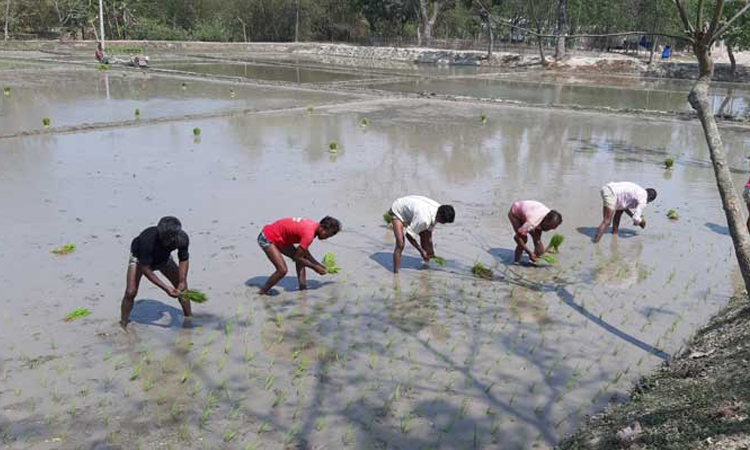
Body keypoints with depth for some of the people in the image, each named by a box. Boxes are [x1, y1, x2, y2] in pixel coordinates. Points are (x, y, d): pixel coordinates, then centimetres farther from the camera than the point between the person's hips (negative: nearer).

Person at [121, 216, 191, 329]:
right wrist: (166, 288, -37)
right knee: (131, 292, -18)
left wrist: (182, 281, -30)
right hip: (140, 258, -3)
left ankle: (189, 319, 15)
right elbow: (145, 269, -34)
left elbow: (183, 260, -16)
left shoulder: (183, 238, -34)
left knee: (182, 288, -3)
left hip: (163, 258, 4)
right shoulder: (147, 239, -44)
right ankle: (123, 325, 1)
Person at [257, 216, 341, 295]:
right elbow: (297, 257, -19)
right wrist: (315, 267, -9)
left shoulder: (313, 225, -1)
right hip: (267, 239, -10)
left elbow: (304, 252, 10)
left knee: (301, 259, 4)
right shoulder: (309, 234, -29)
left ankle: (303, 290, 8)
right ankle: (262, 293, 2)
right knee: (282, 270, -16)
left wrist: (319, 265, 6)